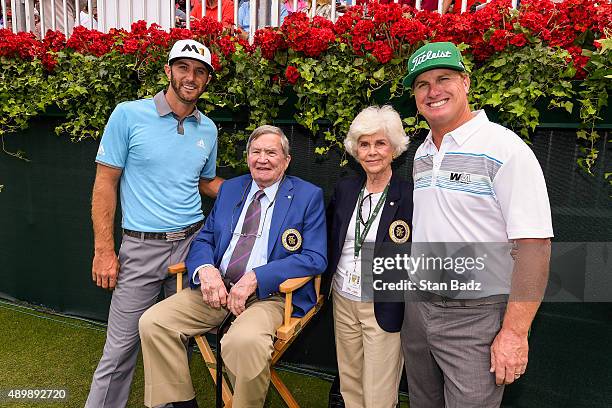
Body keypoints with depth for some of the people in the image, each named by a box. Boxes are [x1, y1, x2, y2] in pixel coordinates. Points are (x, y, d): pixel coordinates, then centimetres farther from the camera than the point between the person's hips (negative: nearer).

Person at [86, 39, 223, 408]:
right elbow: (105, 183, -4)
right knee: (121, 347, 4)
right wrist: (104, 251, -8)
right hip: (141, 247, -3)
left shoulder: (208, 129, 7)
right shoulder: (128, 115, -5)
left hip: (191, 243, 4)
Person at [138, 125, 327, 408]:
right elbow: (203, 239, 15)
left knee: (245, 340, -34)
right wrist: (206, 269, -11)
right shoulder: (230, 189, 15)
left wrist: (255, 278, -19)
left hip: (269, 294, -5)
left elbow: (315, 258, -9)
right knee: (152, 322, -12)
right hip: (216, 287, 5)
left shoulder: (308, 196, 0)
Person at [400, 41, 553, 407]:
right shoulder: (421, 153, 8)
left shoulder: (505, 148, -14)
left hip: (476, 317, -6)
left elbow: (534, 244, -18)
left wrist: (514, 332, -19)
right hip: (419, 306, 7)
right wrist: (416, 298, 12)